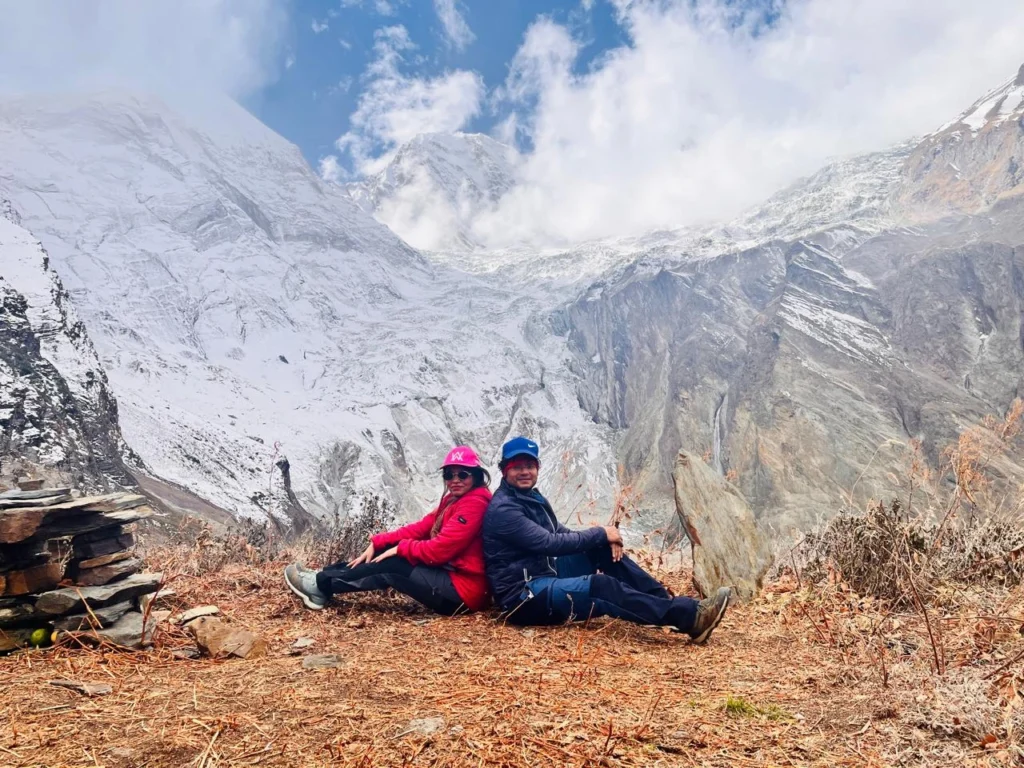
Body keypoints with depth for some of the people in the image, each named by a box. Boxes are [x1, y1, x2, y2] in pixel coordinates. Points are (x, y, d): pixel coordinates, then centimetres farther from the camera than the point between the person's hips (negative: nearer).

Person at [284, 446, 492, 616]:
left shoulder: (475, 503, -19)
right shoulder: (455, 500, 13)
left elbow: (439, 550, -23)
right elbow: (421, 528, 8)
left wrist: (401, 548, -9)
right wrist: (377, 543, -1)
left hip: (462, 590, -9)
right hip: (450, 575, 9)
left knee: (389, 565, -9)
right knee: (386, 552, 5)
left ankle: (321, 585, 4)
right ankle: (323, 580, 7)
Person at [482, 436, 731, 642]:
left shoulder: (532, 497, 14)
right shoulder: (502, 510, -17)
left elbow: (561, 534, 12)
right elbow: (550, 543, -24)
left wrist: (605, 539, -8)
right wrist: (600, 533, -14)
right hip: (524, 596, -9)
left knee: (604, 549, -2)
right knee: (601, 586, -29)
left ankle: (668, 602, -9)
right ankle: (689, 617, -32)